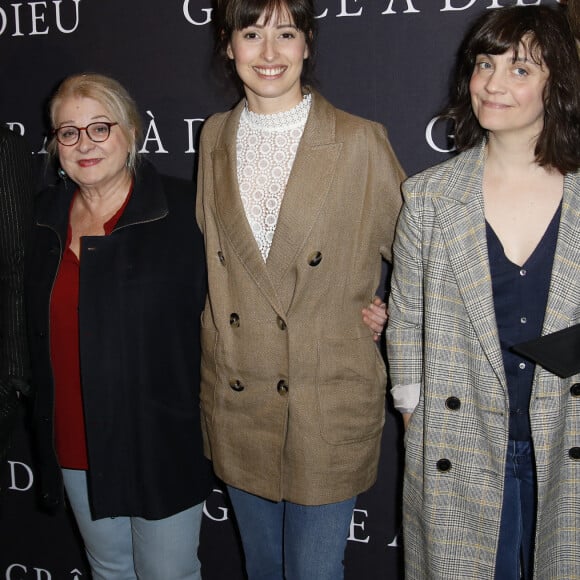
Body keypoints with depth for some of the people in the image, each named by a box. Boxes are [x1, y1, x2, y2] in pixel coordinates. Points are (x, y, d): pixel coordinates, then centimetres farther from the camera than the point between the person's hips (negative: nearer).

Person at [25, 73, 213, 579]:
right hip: (76, 443, 6)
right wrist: (46, 420, 12)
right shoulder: (49, 215, 4)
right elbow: (41, 328, 13)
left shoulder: (181, 210, -15)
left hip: (160, 442, -5)